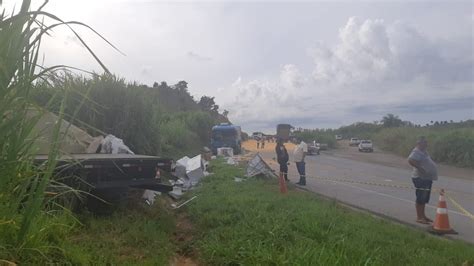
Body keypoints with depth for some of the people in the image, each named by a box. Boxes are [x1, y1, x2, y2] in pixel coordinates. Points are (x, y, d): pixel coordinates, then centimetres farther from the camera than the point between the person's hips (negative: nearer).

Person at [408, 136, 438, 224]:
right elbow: (410, 160, -33)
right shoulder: (416, 152, -15)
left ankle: (422, 215, 26)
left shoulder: (423, 152, 16)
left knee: (424, 199, 16)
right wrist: (420, 168, -30)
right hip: (420, 178, -10)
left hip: (427, 178, 10)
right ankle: (419, 217, 1)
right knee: (420, 198, -5)